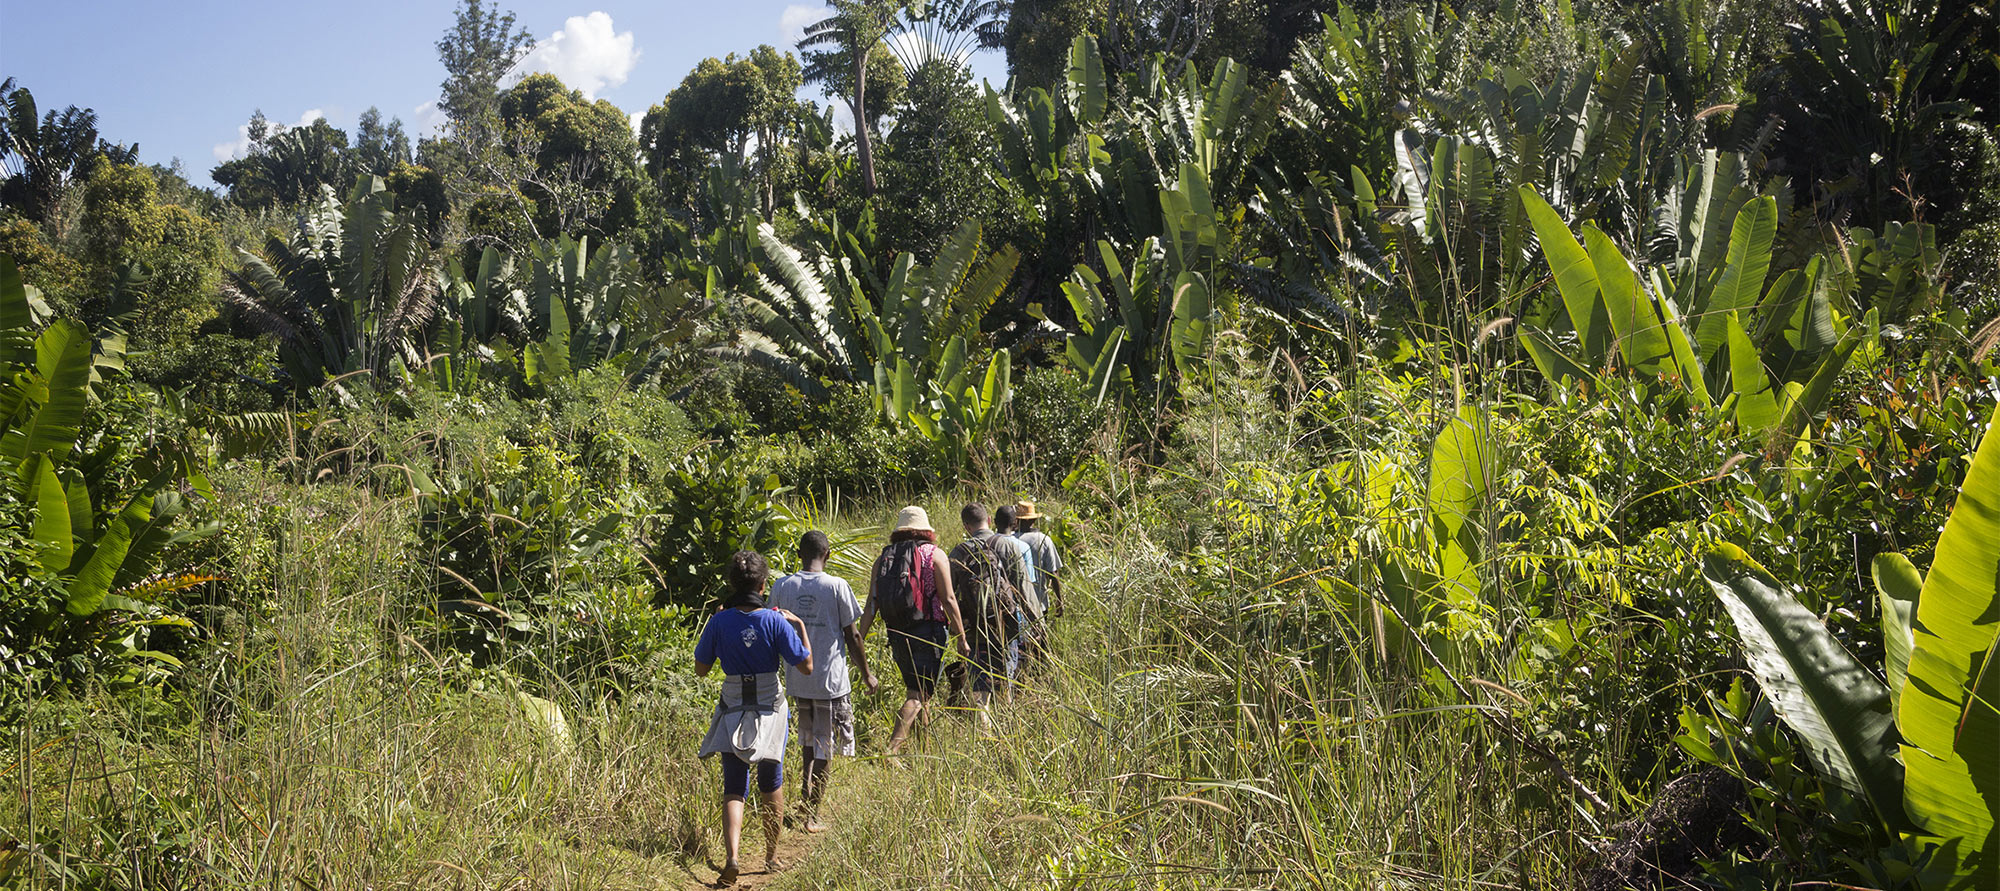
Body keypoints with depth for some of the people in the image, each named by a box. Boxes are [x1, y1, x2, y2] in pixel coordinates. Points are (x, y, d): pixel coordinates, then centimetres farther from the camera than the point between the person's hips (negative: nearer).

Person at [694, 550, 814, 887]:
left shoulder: (719, 622, -9)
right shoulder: (775, 621, -14)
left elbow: (700, 669, 2)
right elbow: (806, 666, -12)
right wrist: (800, 626, -1)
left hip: (732, 716, 0)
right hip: (770, 713, 0)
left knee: (733, 790, 5)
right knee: (772, 786, 18)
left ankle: (732, 857, -16)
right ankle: (771, 857, 29)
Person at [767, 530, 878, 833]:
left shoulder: (781, 586, 0)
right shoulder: (837, 586, -10)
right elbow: (852, 636, -6)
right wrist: (867, 674, 7)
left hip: (796, 680, 4)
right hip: (830, 680, -4)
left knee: (808, 740, 24)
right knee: (824, 748, 6)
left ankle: (806, 794, 17)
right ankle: (812, 815, 8)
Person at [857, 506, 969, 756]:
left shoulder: (883, 558, 8)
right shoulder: (935, 554, -3)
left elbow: (871, 605, 4)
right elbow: (948, 600, -8)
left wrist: (860, 640, 8)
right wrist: (961, 637, -3)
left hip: (897, 635, 5)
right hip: (927, 632, -5)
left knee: (918, 689, 19)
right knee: (917, 695, -4)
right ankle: (892, 749, -17)